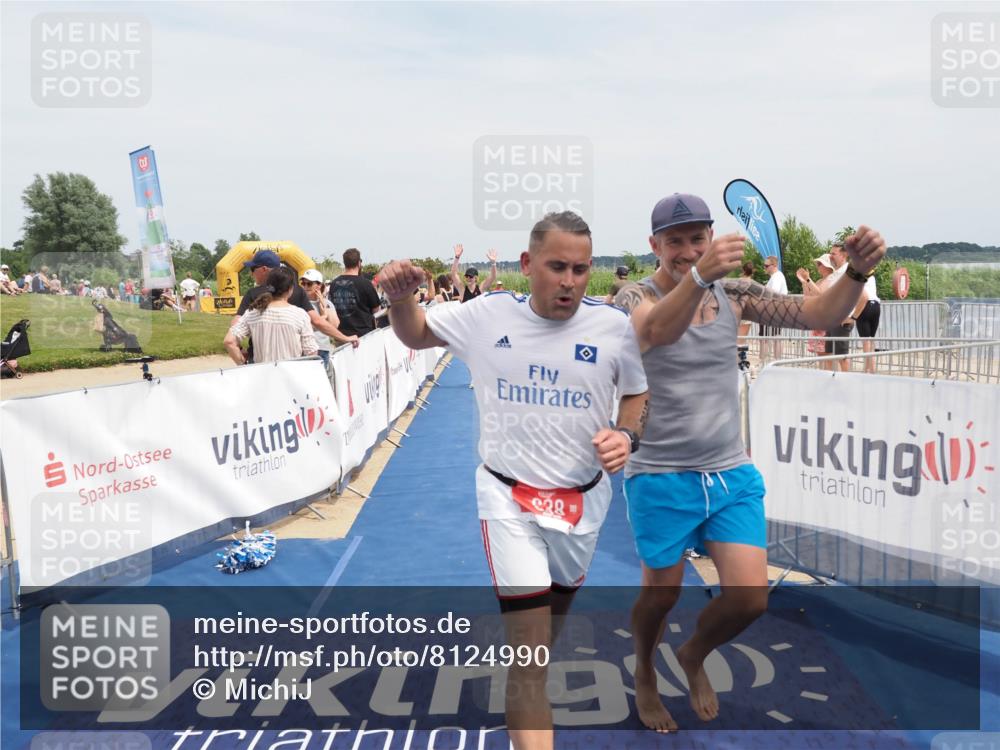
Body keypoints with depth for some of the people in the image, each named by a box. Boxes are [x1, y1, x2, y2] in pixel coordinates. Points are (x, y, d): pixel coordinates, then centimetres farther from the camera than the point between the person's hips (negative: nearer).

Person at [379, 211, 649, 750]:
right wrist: (400, 297, -14)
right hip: (508, 497, -2)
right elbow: (415, 334, 9)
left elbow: (637, 395, 8)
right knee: (529, 649, -8)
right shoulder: (486, 315, -7)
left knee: (550, 624, 24)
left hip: (583, 499, 3)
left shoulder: (613, 327, -8)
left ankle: (527, 697, 56)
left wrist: (627, 435, -13)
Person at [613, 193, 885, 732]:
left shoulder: (734, 294, 1)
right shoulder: (637, 296, -12)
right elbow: (656, 330, -36)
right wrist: (700, 276, -55)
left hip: (732, 474, 4)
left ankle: (694, 656, 33)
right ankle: (644, 673, 41)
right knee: (661, 595, 10)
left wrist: (857, 271, -26)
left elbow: (818, 315, -6)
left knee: (750, 598, 0)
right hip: (661, 478, -4)